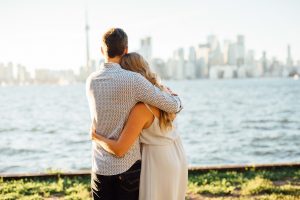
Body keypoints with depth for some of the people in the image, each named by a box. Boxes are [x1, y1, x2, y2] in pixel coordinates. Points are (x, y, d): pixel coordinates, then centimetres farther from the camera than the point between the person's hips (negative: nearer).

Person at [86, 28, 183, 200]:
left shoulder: (91, 81, 1)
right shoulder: (132, 80, -18)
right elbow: (172, 106, -13)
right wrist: (177, 101, 12)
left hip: (101, 165, 4)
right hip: (128, 164, -4)